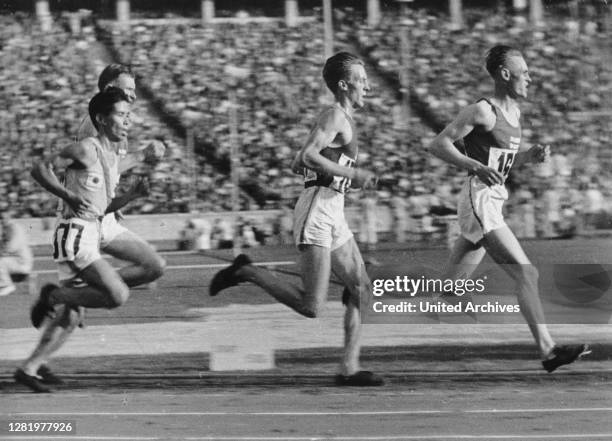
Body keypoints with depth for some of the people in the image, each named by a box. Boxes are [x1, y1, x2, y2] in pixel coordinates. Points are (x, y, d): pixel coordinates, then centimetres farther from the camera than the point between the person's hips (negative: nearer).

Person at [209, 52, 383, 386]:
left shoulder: (340, 118, 20)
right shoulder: (335, 116, -9)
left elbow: (296, 165, 23)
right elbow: (309, 156, -24)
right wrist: (352, 174, -18)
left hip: (332, 215, 10)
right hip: (317, 212, -10)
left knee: (362, 289, 5)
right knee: (311, 307, -14)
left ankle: (349, 369, 6)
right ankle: (246, 272, -1)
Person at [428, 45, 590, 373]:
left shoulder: (514, 112, 15)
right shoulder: (482, 111, -12)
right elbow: (438, 145, -13)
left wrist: (531, 156, 7)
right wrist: (476, 167, -24)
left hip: (493, 202, 9)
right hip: (479, 202, -9)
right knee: (527, 275, -16)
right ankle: (548, 351, -20)